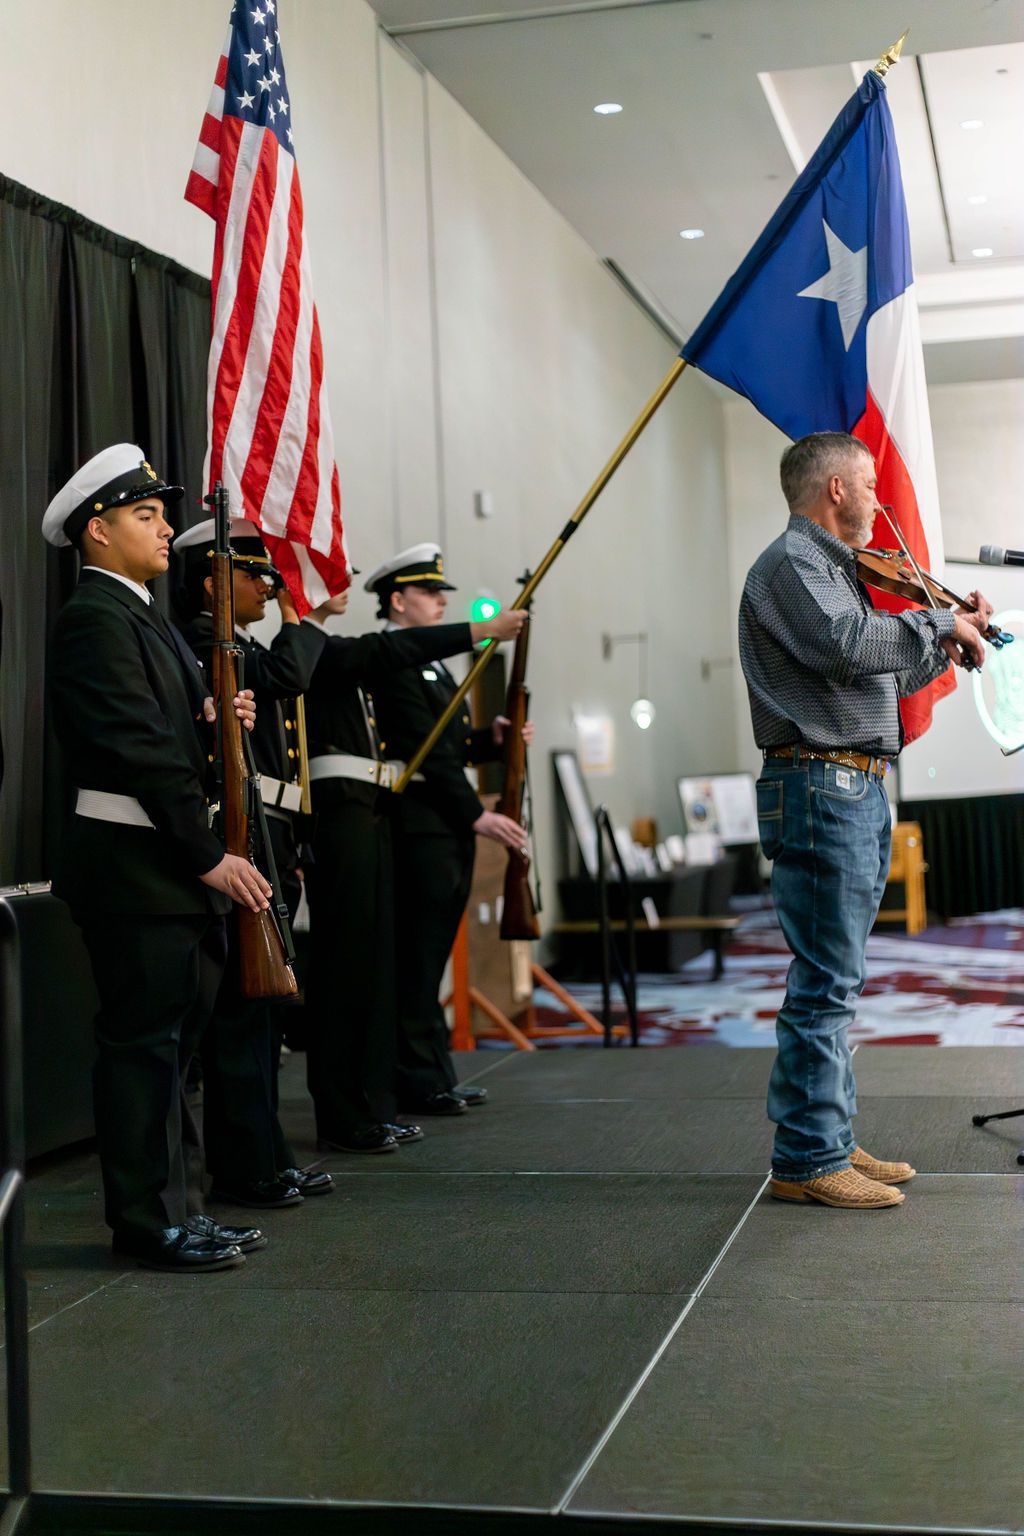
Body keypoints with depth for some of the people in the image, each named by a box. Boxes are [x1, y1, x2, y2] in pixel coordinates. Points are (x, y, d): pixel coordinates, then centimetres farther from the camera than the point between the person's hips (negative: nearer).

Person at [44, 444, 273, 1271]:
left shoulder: (142, 616, 19)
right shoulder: (94, 619, -12)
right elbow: (138, 750, -19)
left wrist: (211, 722, -1)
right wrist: (209, 856, -20)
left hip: (170, 859, 10)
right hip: (131, 861, -10)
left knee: (171, 1033, 13)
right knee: (143, 1039, -4)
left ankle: (172, 1206, 21)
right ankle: (149, 1221, 4)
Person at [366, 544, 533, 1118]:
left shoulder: (431, 662, 20)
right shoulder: (392, 663, -13)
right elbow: (422, 750, -18)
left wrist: (491, 738, 2)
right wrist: (476, 814, -19)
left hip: (449, 830, 10)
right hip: (421, 829, -10)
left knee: (430, 957, 12)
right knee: (418, 958, -5)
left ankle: (437, 1075, 18)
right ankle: (421, 1082, 0)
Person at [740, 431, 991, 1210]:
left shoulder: (834, 566, 23)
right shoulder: (792, 563, -8)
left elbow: (883, 676, 27)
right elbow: (848, 645, -26)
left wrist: (948, 646, 15)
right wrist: (942, 622, -14)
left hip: (859, 790, 10)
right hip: (821, 787, -10)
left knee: (836, 981, 13)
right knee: (826, 984, -8)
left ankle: (832, 1142, 20)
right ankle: (808, 1160, -3)